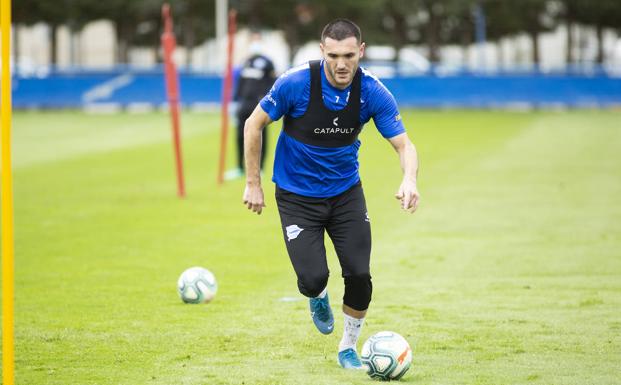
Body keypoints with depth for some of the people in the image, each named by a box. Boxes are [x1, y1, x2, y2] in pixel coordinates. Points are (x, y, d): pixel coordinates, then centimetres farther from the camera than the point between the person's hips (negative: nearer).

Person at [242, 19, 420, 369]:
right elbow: (254, 124, -9)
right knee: (313, 278, -13)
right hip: (297, 195, -2)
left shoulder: (372, 92, -16)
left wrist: (410, 180, -35)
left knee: (359, 274, -8)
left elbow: (404, 145, -14)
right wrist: (253, 183, -8)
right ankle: (319, 298, 27)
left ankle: (348, 348, 18)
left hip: (346, 192, 2)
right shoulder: (296, 83, -22)